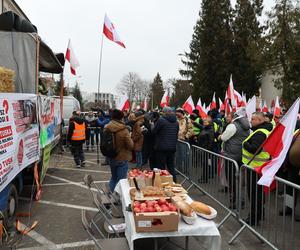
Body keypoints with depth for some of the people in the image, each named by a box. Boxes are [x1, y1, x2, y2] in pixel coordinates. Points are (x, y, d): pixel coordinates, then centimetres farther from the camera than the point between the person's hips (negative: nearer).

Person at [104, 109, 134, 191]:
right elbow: (130, 145, -17)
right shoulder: (124, 130, -20)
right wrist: (129, 137, 0)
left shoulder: (106, 128, -6)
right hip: (122, 158, -5)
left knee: (113, 178, 24)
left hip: (111, 158, 6)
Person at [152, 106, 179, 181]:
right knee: (171, 168, 15)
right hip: (172, 147, 6)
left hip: (162, 148, -6)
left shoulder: (161, 120, -12)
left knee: (161, 168, 3)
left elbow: (153, 132, -6)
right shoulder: (176, 122, 8)